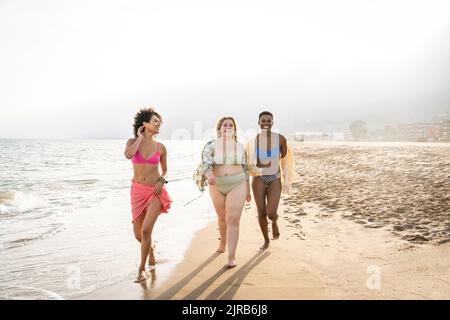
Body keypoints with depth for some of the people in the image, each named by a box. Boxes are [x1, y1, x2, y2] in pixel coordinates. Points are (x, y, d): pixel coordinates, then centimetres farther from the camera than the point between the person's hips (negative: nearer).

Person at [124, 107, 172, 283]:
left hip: (156, 191, -1)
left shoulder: (161, 147, 2)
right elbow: (128, 155, -24)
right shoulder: (132, 142, -1)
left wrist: (162, 181, -7)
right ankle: (150, 247, 43)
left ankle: (142, 268, 7)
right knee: (138, 234, 7)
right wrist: (140, 137, -12)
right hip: (138, 191, 1)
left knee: (146, 230, -13)